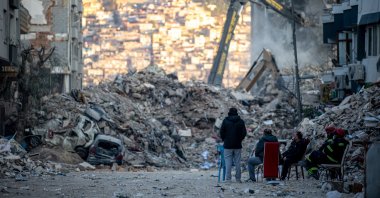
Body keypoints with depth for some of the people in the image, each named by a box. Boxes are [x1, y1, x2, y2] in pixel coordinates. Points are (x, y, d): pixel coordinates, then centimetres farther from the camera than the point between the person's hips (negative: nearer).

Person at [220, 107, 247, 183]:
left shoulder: (225, 121, -3)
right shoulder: (241, 121, 2)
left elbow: (222, 132, -2)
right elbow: (244, 133, 1)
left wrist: (224, 140, 12)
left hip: (228, 145, -2)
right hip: (237, 145, 2)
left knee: (228, 162, -1)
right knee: (237, 162, 7)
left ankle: (228, 179, -6)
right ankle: (238, 178, 7)